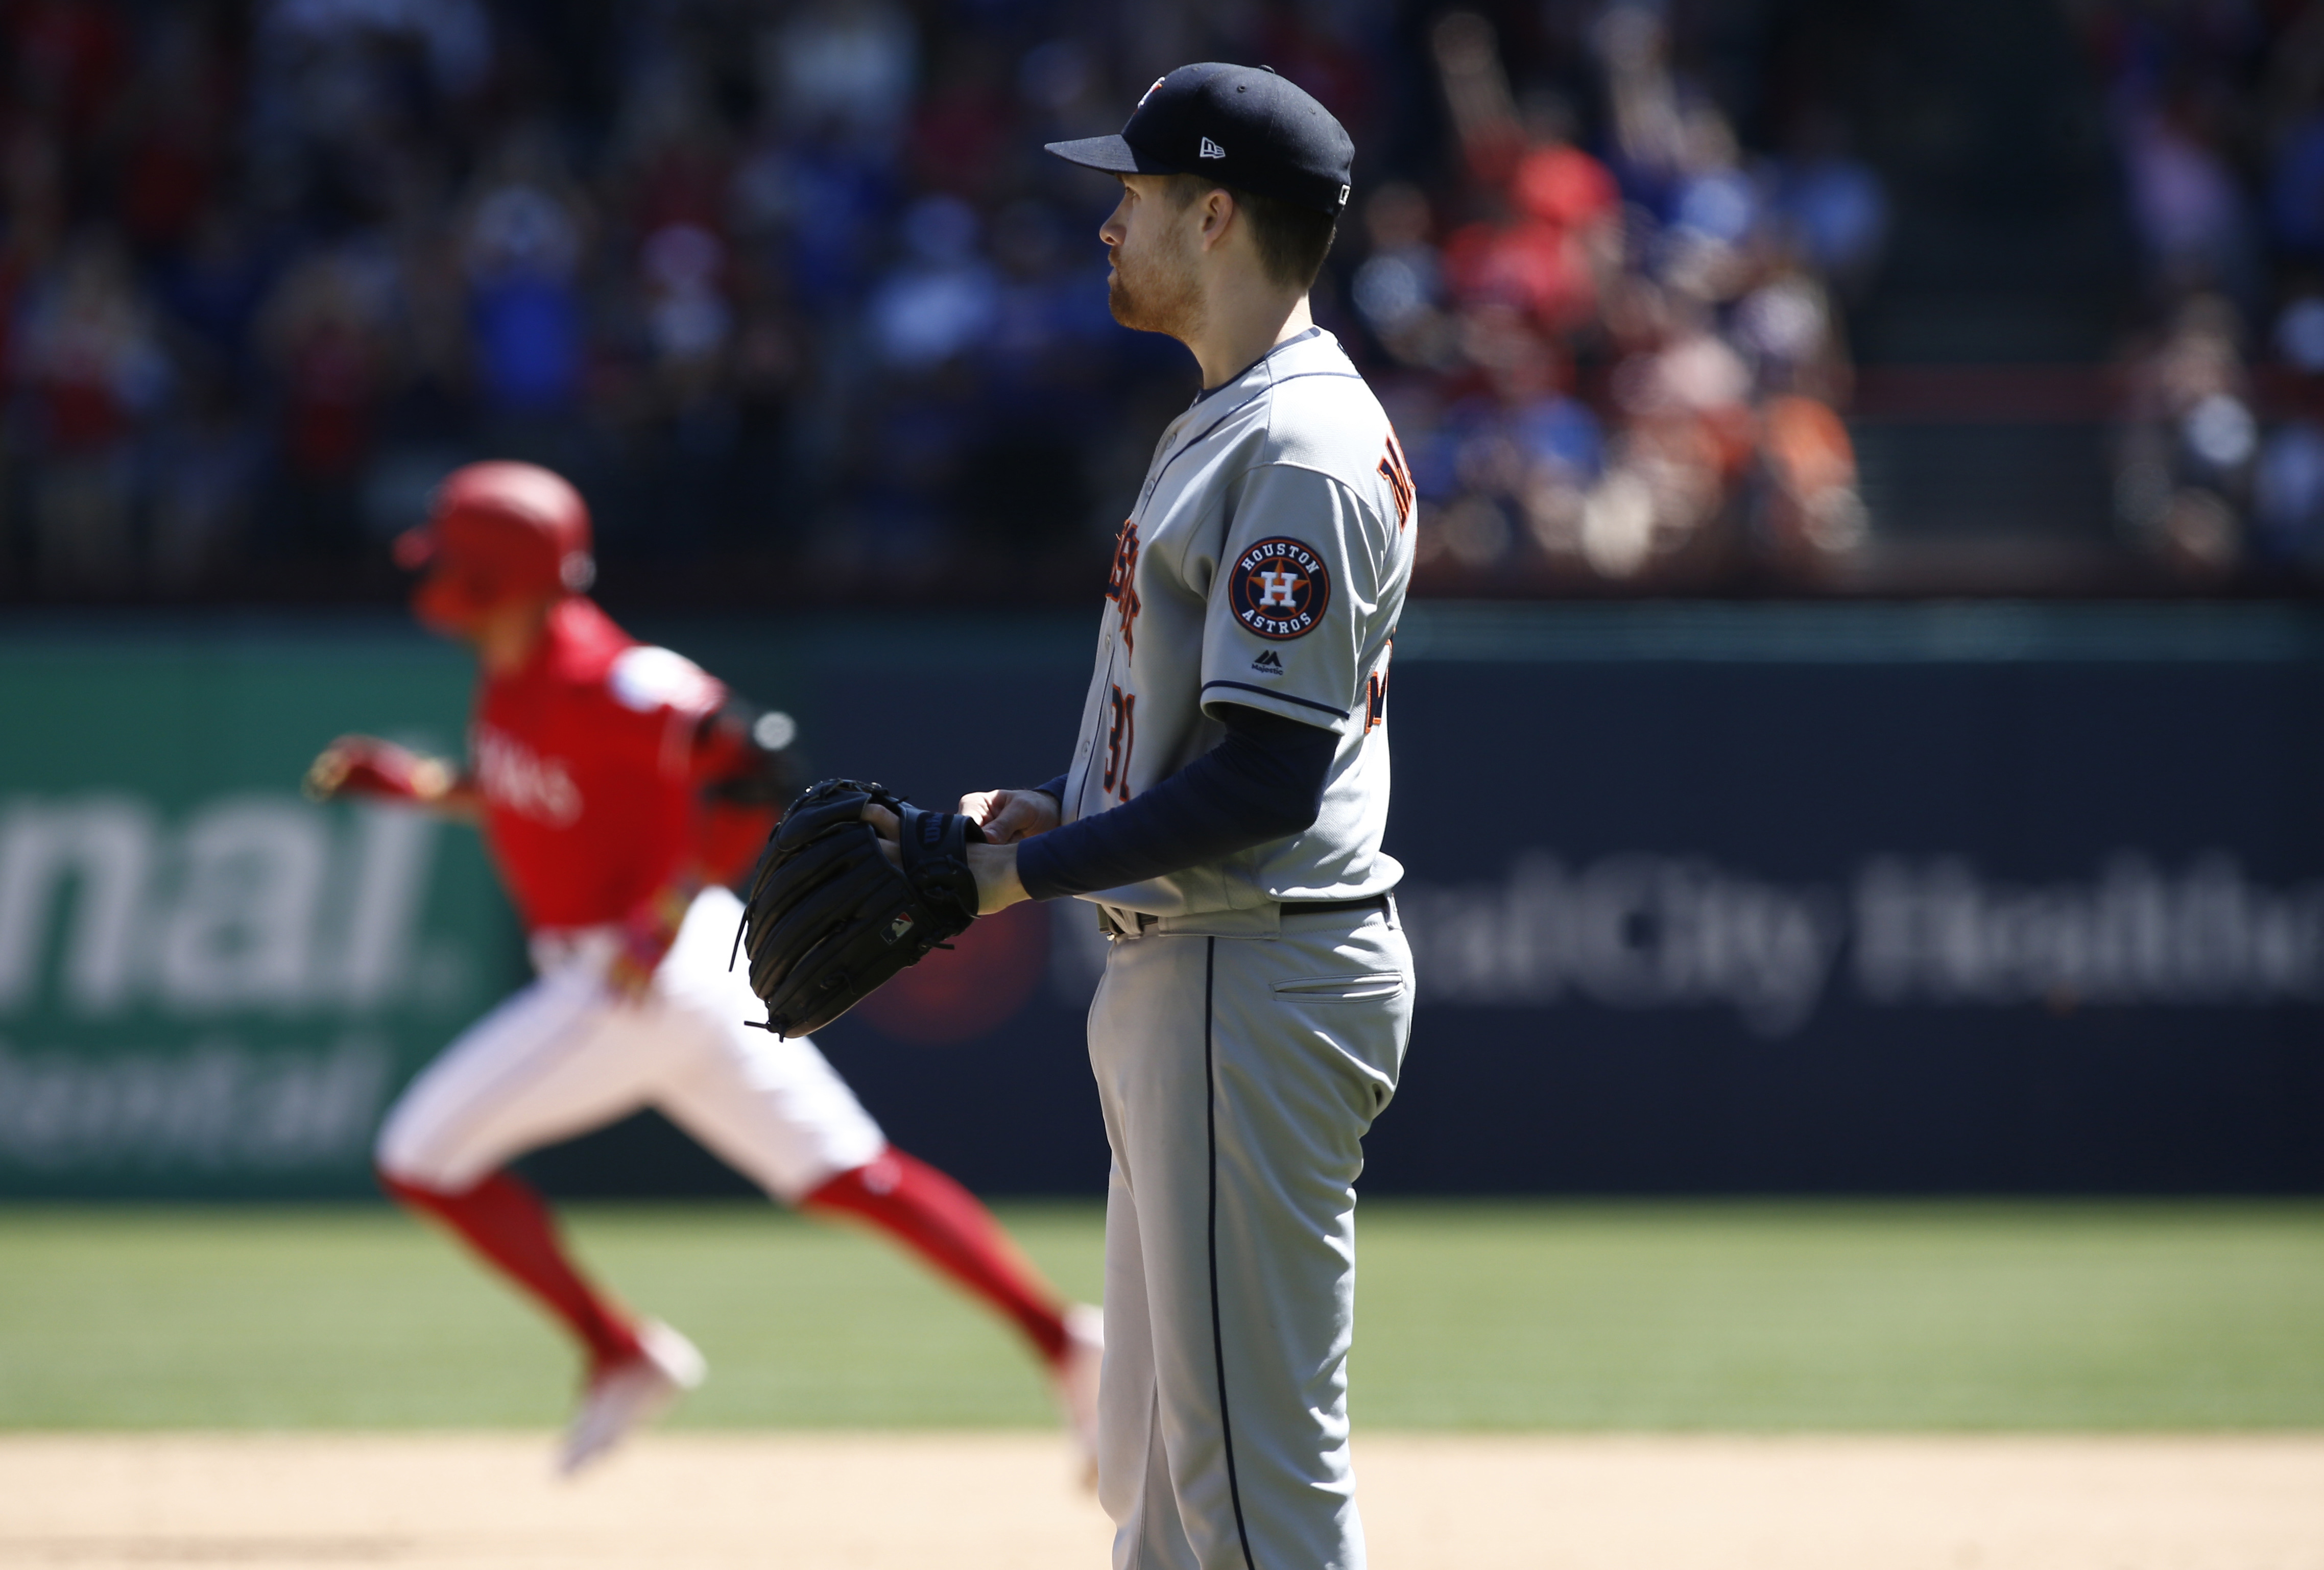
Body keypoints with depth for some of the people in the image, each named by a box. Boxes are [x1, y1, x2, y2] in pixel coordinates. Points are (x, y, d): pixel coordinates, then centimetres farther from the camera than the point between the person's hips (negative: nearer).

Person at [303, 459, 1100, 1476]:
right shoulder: (512, 675, 8)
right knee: (852, 1177, 9)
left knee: (423, 1157, -3)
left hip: (656, 976, -10)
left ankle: (622, 1355, 3)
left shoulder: (593, 682, -22)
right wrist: (419, 784, 14)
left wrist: (667, 919, -25)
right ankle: (1063, 1343, 4)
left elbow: (752, 764, -29)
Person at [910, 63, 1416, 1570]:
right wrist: (1058, 812, 9)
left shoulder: (1302, 452, -17)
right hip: (1188, 978, 11)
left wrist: (1026, 871, -18)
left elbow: (1270, 778, -23)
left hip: (1260, 977, -11)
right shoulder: (1233, 426, 17)